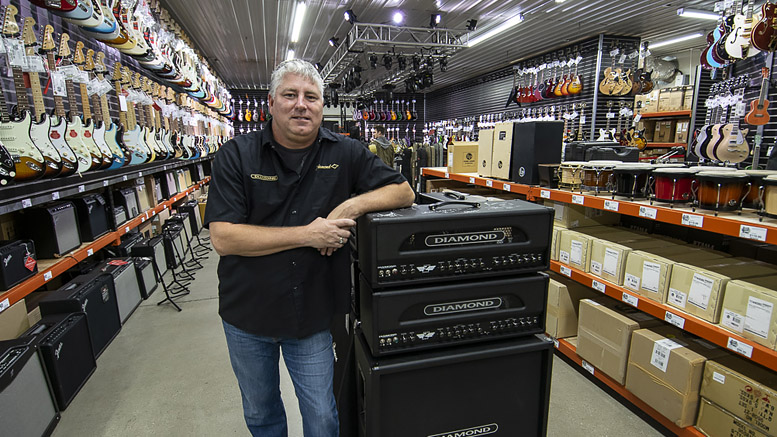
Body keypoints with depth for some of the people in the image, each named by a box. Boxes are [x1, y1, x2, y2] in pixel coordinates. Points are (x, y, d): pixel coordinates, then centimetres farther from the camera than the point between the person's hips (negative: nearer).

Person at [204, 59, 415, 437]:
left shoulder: (346, 154, -6)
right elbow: (222, 238, -18)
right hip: (247, 314, 1)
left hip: (312, 316, 0)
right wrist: (307, 234, -23)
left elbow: (403, 191, -4)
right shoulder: (236, 155, -10)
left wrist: (354, 204, -21)